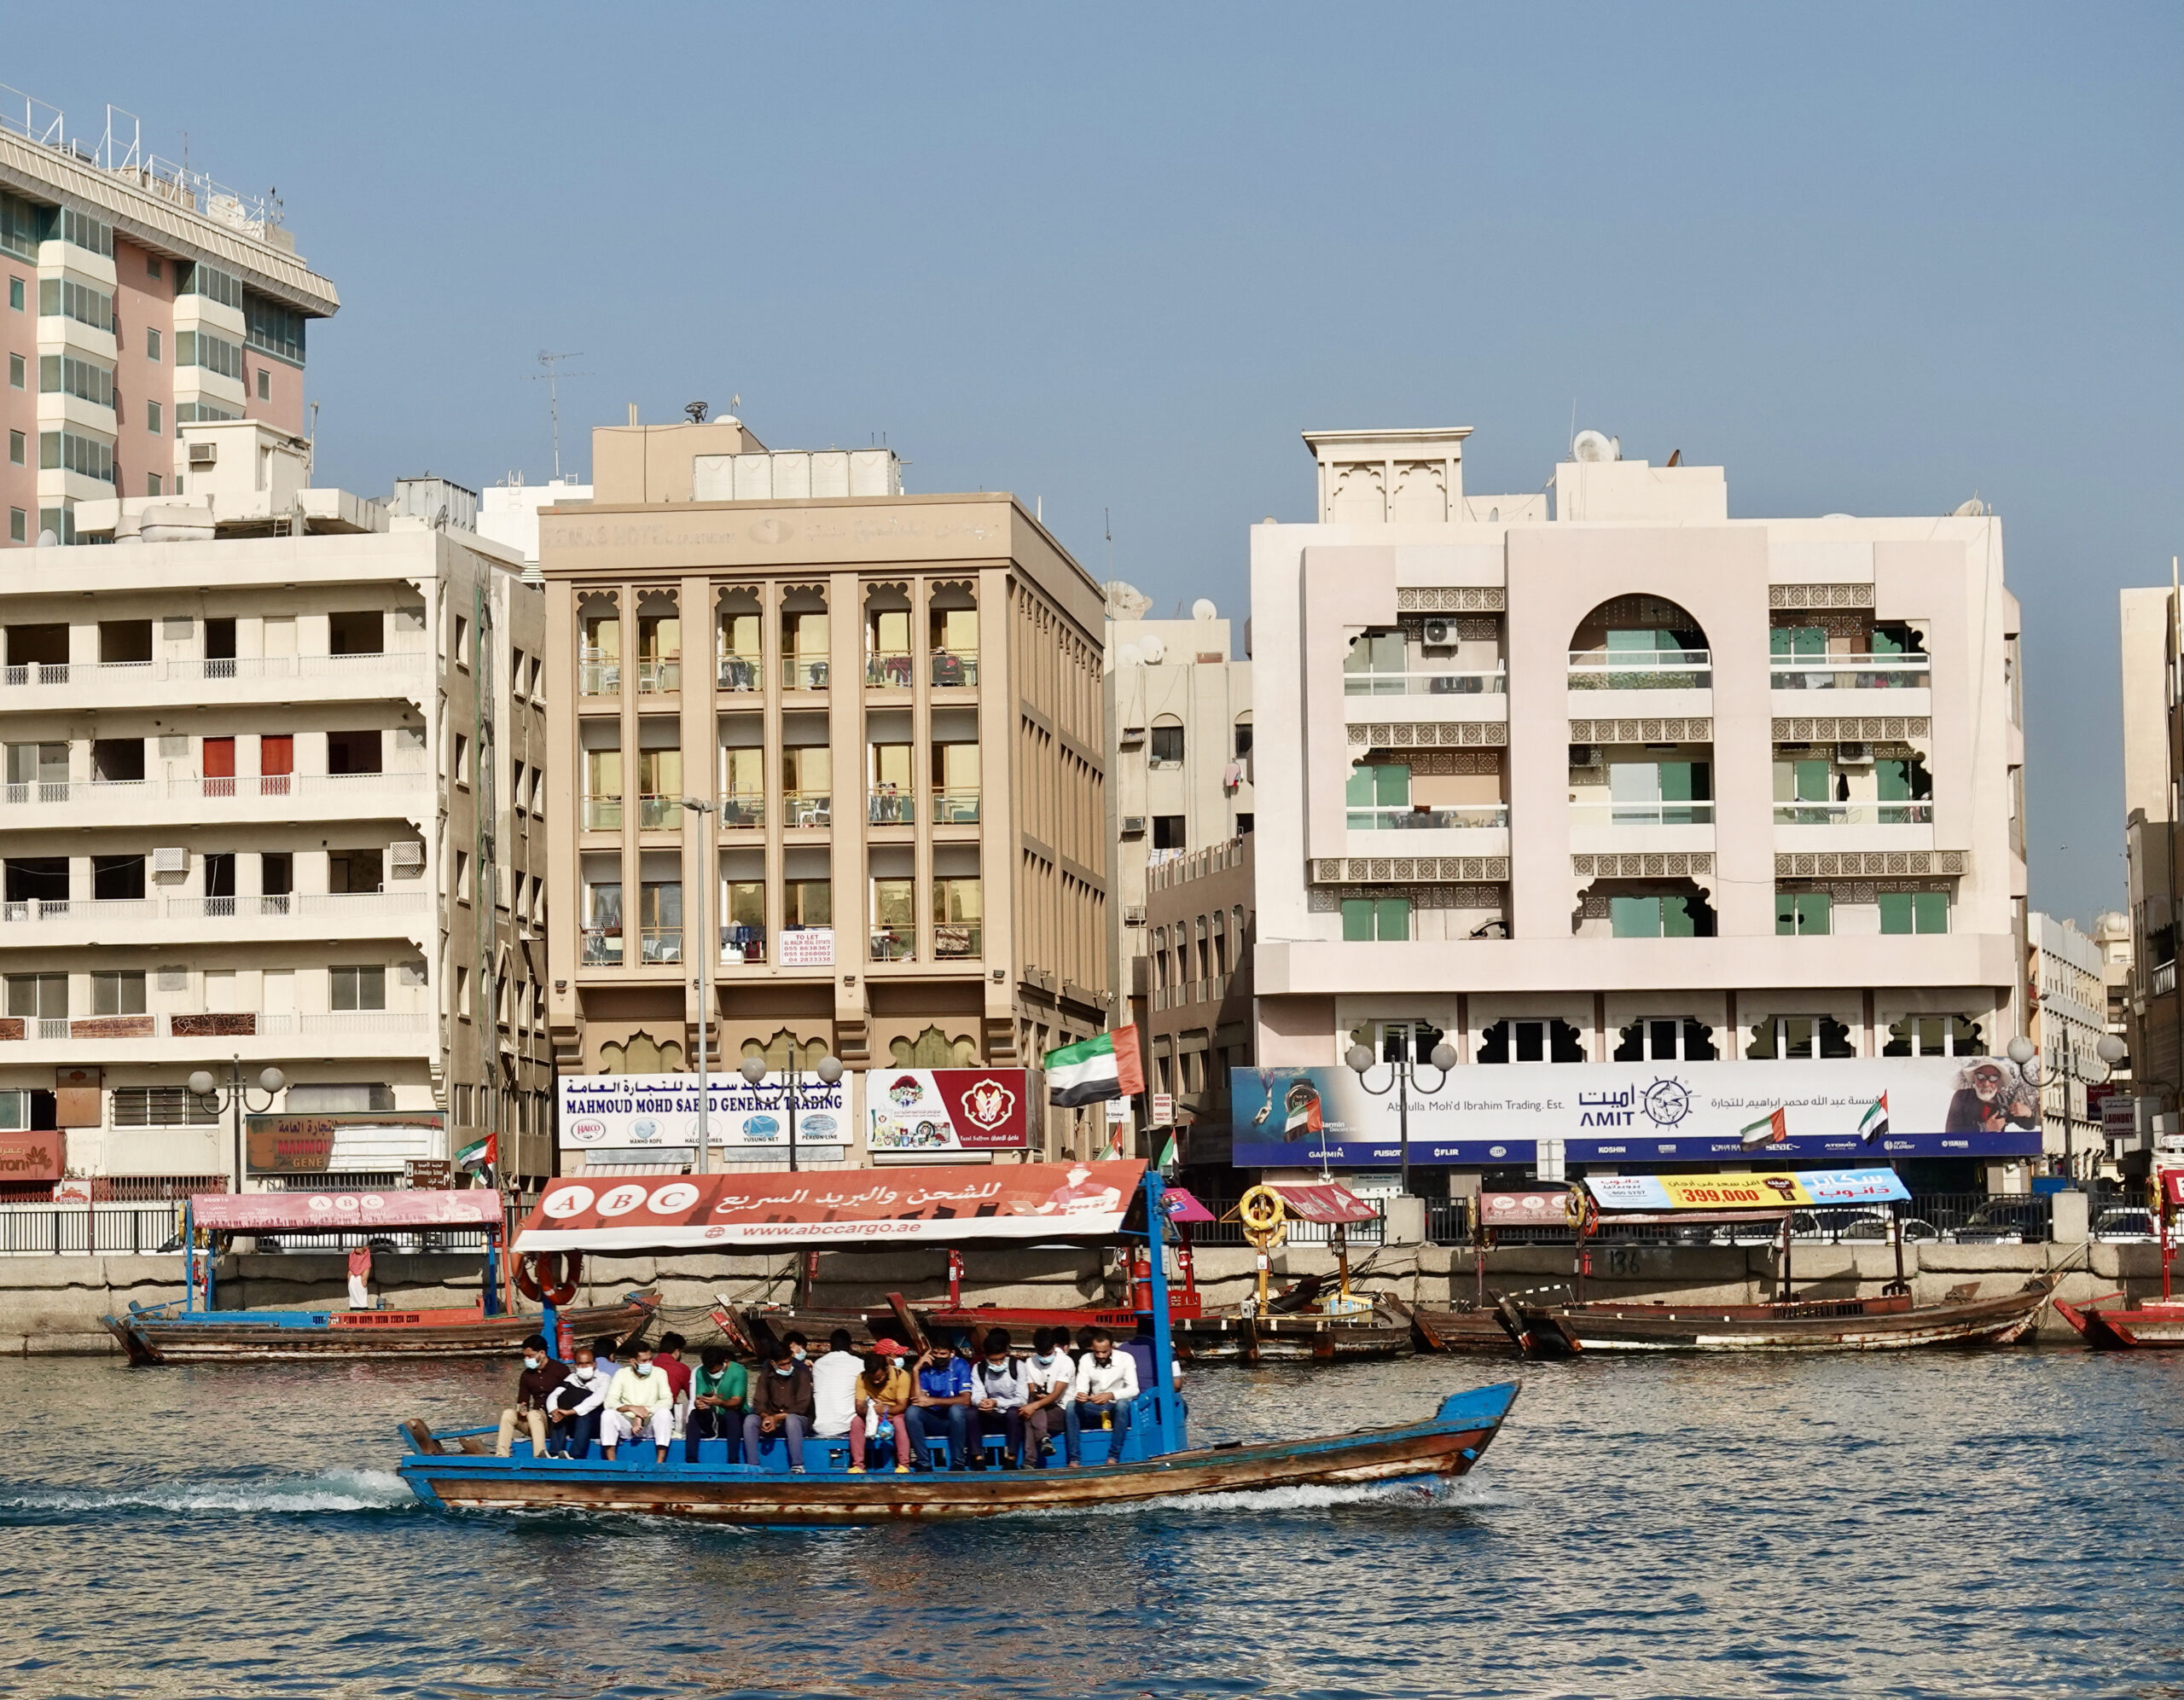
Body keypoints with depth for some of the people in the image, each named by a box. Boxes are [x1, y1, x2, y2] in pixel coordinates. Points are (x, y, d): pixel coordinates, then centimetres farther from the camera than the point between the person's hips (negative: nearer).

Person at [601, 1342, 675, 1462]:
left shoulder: (659, 1373, -1)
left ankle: (660, 1463, -33)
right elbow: (610, 1402, -9)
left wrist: (642, 1415, -24)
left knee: (664, 1413, -30)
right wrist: (632, 1408, -28)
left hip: (650, 1425, -1)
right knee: (609, 1414, -26)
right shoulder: (622, 1374, 1)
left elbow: (668, 1401, -12)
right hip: (627, 1425, 1)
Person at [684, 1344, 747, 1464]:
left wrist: (719, 1402, -44)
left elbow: (736, 1402, -23)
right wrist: (698, 1403, -36)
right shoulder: (701, 1372, -2)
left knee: (732, 1414, -35)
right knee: (694, 1414, -23)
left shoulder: (738, 1371, -13)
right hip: (712, 1422, 4)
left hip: (735, 1421, -4)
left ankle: (734, 1461, -38)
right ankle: (690, 1460, -29)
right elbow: (698, 1398, -10)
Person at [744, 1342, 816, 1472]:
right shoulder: (766, 1375, 5)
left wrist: (777, 1417, -23)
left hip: (798, 1419, -3)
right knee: (750, 1420, -24)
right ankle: (752, 1466, -25)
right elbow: (758, 1403, -1)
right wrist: (766, 1417, -24)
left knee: (791, 1419, -38)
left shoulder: (801, 1374, -5)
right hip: (771, 1420, 3)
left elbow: (801, 1407, -13)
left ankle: (797, 1467, -37)